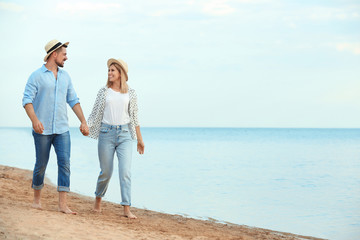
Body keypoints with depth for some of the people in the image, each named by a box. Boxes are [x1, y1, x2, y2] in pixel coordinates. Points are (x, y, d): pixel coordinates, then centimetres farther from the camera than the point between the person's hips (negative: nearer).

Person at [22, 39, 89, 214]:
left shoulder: (65, 76, 12)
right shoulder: (37, 76, -4)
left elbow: (73, 100, 15)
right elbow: (27, 100, -11)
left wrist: (83, 122, 8)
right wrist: (34, 120, -27)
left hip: (62, 129, 4)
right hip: (42, 130, -4)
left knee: (65, 163, -7)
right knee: (41, 165, 5)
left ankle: (63, 205, -8)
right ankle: (37, 199, 25)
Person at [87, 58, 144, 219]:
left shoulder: (130, 93, 6)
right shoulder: (103, 92, 5)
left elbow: (134, 118, 10)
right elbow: (95, 113, 8)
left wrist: (139, 140, 11)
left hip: (124, 134, 0)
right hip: (106, 133, 0)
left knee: (125, 171, -10)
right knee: (106, 172, 5)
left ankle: (127, 209, -9)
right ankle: (98, 199, 31)